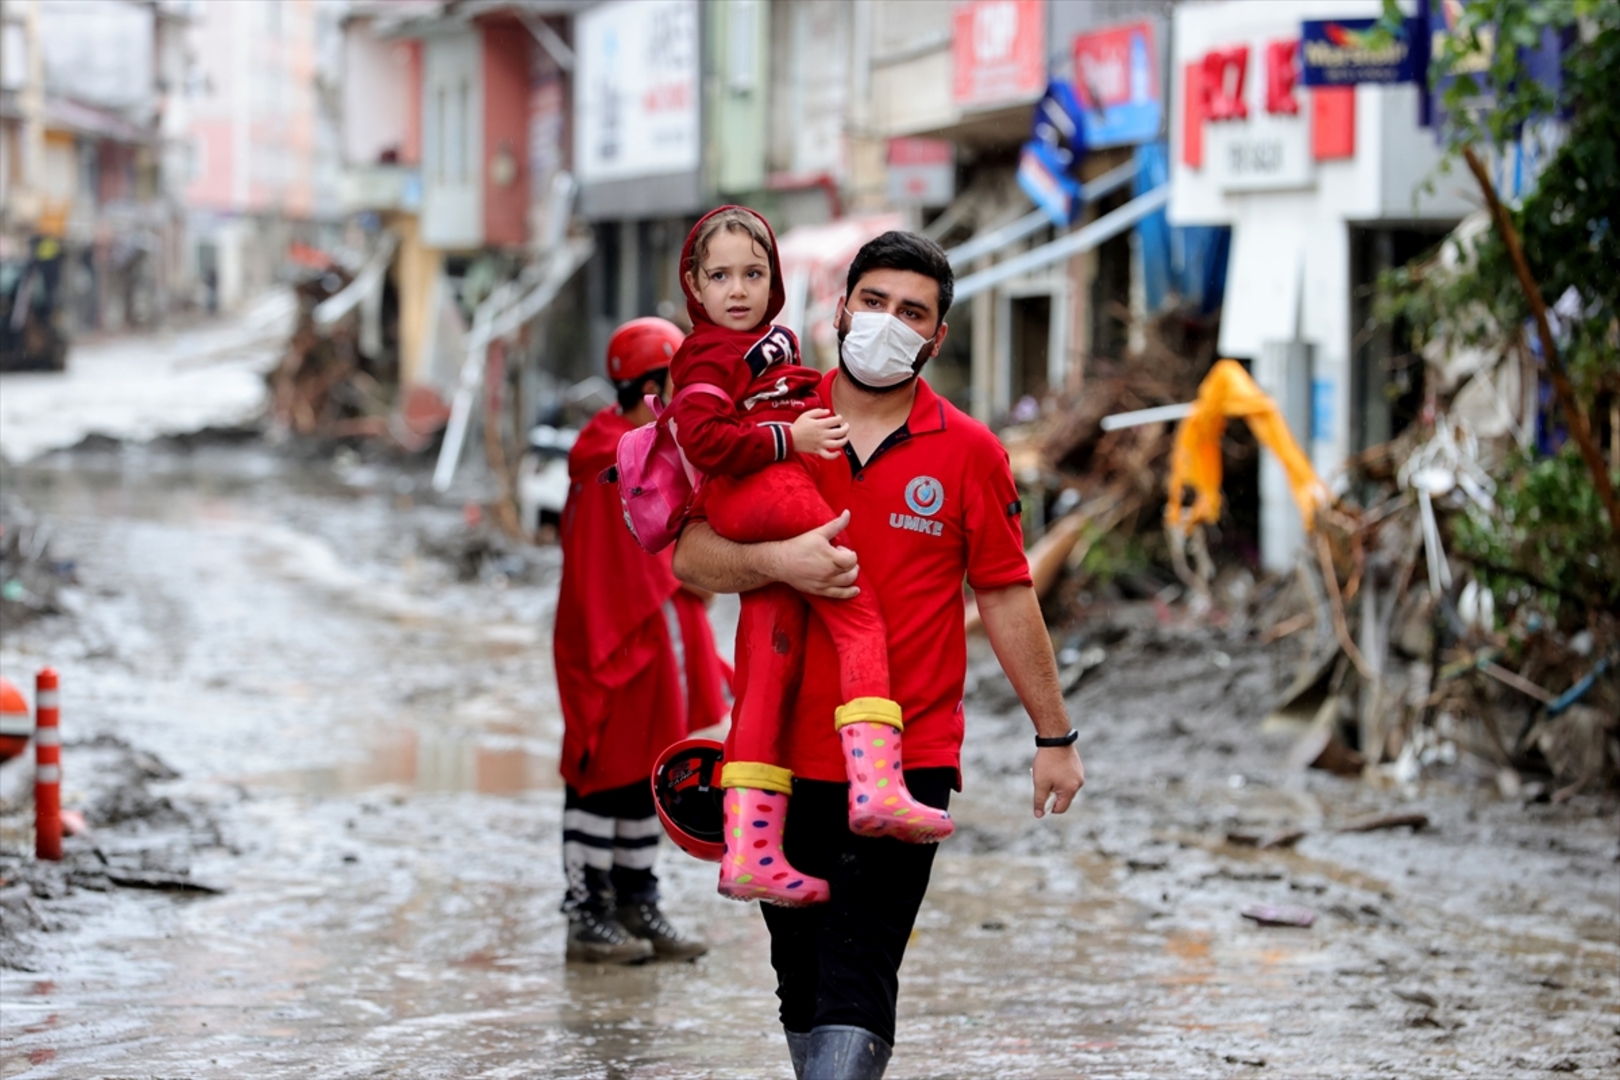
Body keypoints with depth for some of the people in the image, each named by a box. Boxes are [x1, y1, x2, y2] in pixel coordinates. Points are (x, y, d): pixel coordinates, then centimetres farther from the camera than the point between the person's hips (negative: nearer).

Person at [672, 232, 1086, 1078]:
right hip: (784, 755, 3)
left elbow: (1007, 601, 7)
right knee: (801, 981, 11)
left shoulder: (969, 453, 2)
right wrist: (774, 562, -18)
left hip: (907, 762, -3)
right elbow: (692, 556, 2)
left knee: (855, 984, -13)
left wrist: (1053, 736, 10)